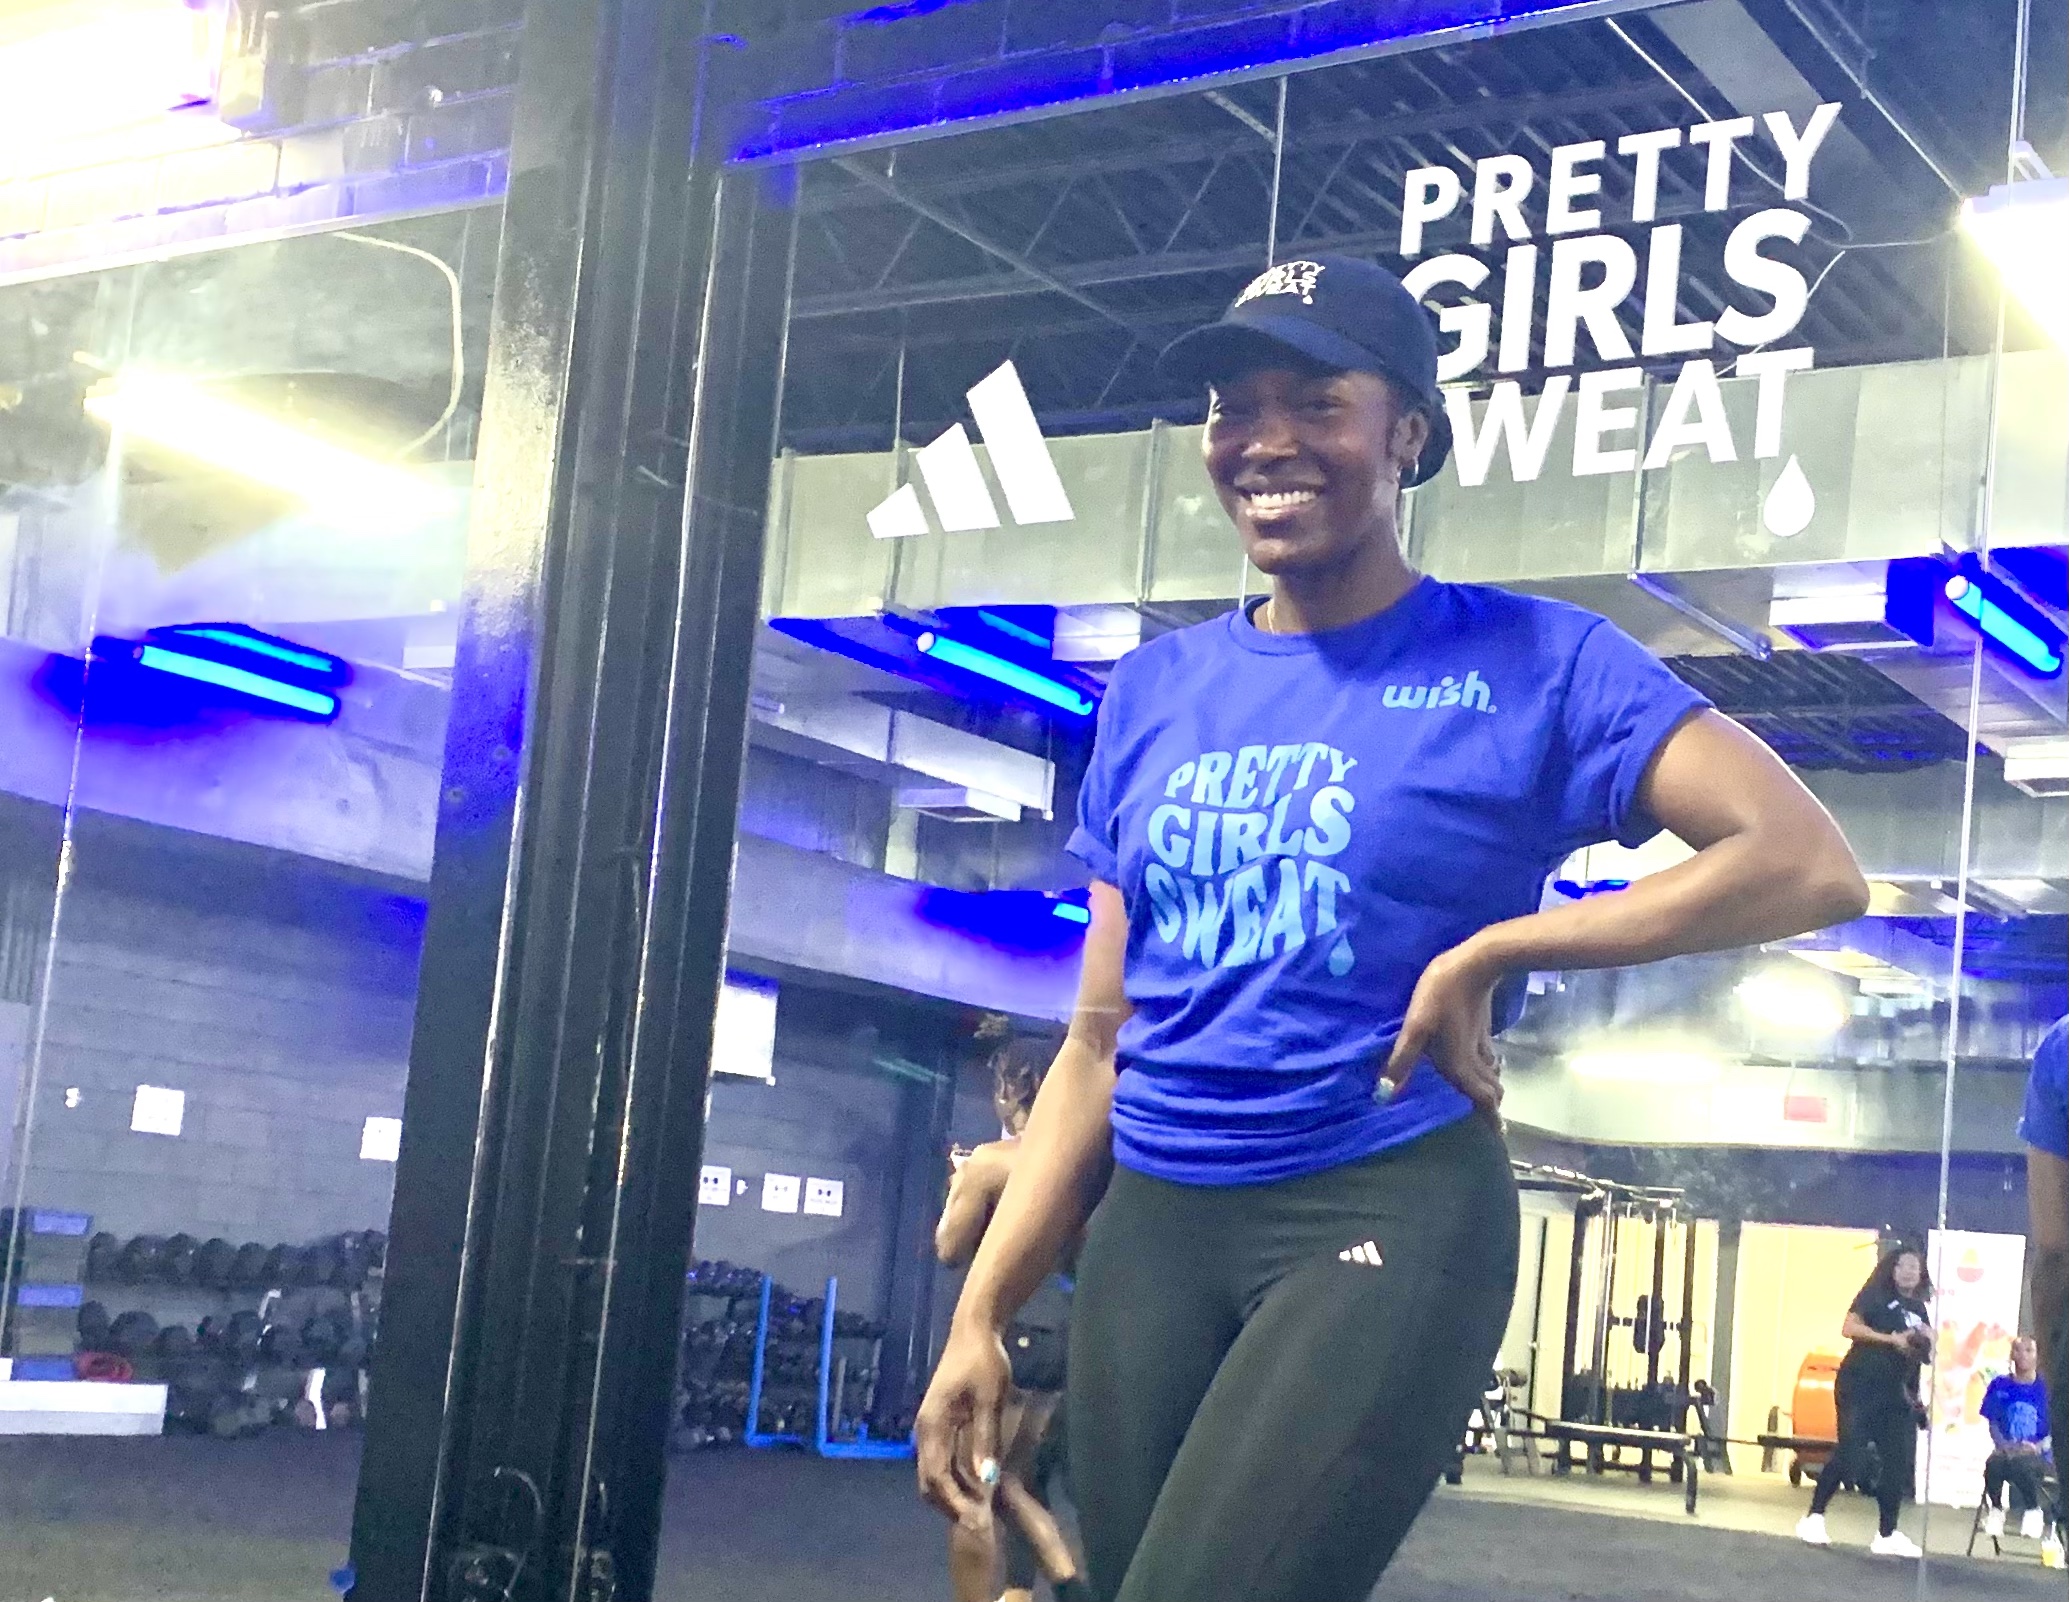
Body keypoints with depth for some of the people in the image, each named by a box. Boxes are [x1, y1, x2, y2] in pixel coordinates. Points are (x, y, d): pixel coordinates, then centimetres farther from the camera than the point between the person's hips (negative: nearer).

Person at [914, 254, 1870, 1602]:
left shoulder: (1528, 663, -3)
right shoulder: (1155, 691, 11)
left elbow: (1812, 866, -14)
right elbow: (1104, 1039, 12)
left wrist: (1488, 955, -16)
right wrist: (983, 1312, 7)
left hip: (1388, 1218, -5)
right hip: (1149, 1225, 5)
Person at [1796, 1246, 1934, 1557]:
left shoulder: (1919, 1310, 17)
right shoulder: (1875, 1295, -2)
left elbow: (1925, 1354, 25)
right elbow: (1849, 1327, -15)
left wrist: (1927, 1342, 1)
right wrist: (1892, 1339, -20)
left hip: (1895, 1394, 7)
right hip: (1859, 1386, -7)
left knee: (1899, 1462, 2)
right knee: (1849, 1455, -12)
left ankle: (1887, 1534, 10)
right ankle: (1813, 1518, -2)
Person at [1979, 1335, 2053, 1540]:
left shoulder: (2046, 1388, 4)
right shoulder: (2000, 1385, 10)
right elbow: (1992, 1422, 8)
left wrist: (2037, 1447, -17)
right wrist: (2003, 1444, -12)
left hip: (2039, 1455, -2)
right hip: (2006, 1451, 2)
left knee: (2021, 1464, -38)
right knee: (1994, 1464, -35)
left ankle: (2033, 1511, -11)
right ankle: (1995, 1510, -8)